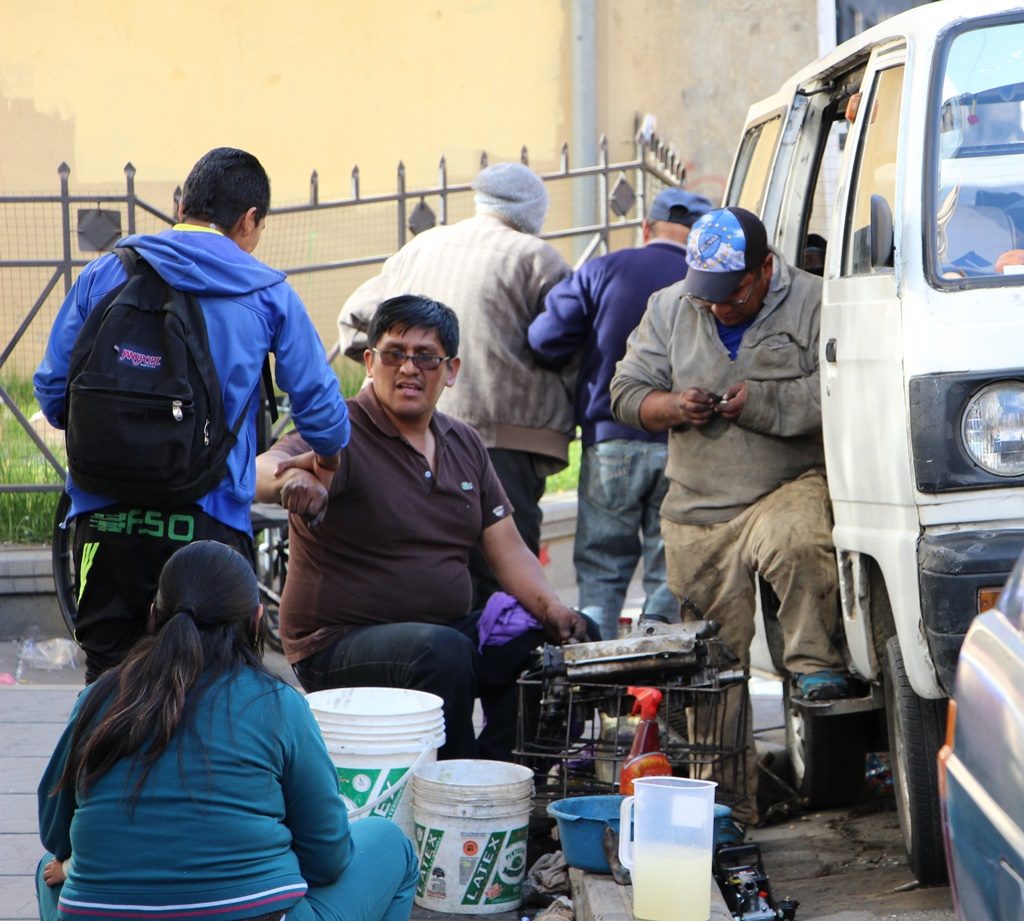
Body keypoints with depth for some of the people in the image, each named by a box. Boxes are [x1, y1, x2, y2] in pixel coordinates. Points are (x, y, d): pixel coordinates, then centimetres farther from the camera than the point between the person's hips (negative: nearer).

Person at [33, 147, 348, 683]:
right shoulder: (268, 294, 3)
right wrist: (327, 463, 25)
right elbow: (321, 410, 3)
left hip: (103, 521, 2)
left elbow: (52, 391, 8)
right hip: (207, 524, -2)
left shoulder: (105, 274, 7)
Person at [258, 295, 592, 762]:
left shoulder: (464, 444, 13)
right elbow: (265, 469, -30)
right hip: (339, 645, -7)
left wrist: (550, 608, -8)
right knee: (443, 653, -35)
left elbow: (507, 549, 12)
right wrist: (292, 479, -55)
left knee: (560, 644, -12)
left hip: (449, 630, 7)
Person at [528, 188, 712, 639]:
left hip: (611, 444, 0)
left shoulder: (602, 271, 0)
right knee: (670, 576, 7)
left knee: (600, 571, 8)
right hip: (682, 450, 0)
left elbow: (546, 339, -4)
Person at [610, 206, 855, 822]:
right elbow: (626, 393, 13)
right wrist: (671, 407, -8)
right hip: (696, 513, 4)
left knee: (798, 545, -40)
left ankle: (816, 667, -24)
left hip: (792, 487, -4)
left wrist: (759, 403, -19)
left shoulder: (814, 306, -4)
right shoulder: (670, 310, 11)